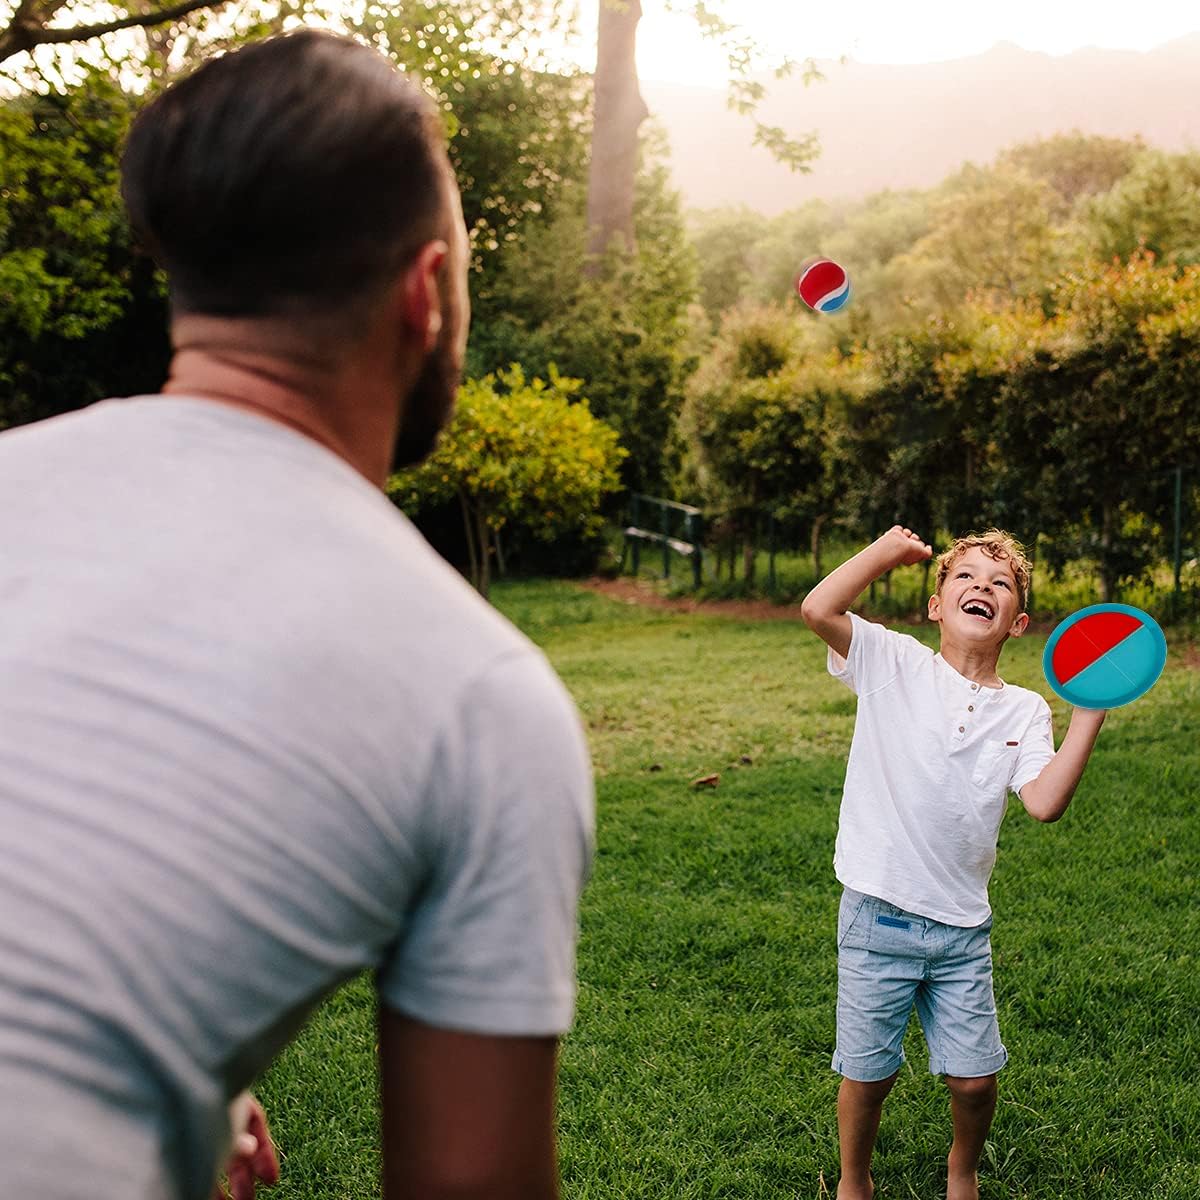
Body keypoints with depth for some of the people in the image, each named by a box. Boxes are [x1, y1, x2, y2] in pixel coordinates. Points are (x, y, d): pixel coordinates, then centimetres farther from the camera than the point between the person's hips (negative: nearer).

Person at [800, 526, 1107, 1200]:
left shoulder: (1024, 712, 2)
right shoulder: (894, 664, -5)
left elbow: (1045, 803, -13)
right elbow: (818, 609, -22)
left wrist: (1091, 713, -16)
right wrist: (891, 547, -9)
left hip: (962, 926, 3)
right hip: (879, 918, -2)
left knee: (975, 1078, 9)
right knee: (868, 1075, 10)